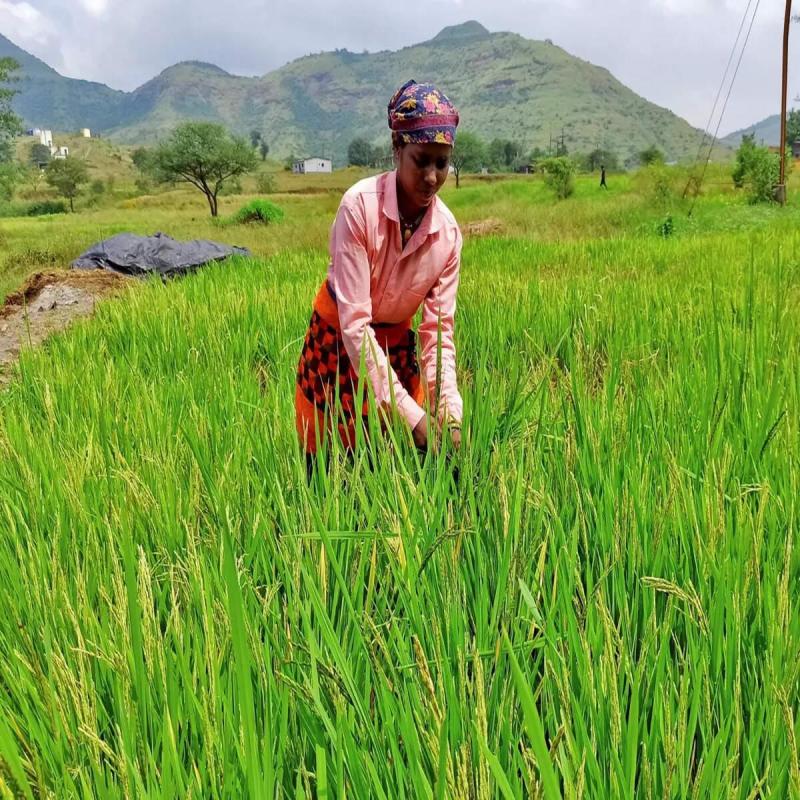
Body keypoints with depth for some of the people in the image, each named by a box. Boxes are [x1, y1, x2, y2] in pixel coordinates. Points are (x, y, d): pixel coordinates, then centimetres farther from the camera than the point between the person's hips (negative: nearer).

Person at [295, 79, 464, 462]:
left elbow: (438, 330, -11)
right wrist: (411, 413, -35)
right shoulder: (360, 206, -27)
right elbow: (354, 323, -30)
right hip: (337, 339, -3)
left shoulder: (448, 232, -15)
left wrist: (449, 410, -27)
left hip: (396, 343, 3)